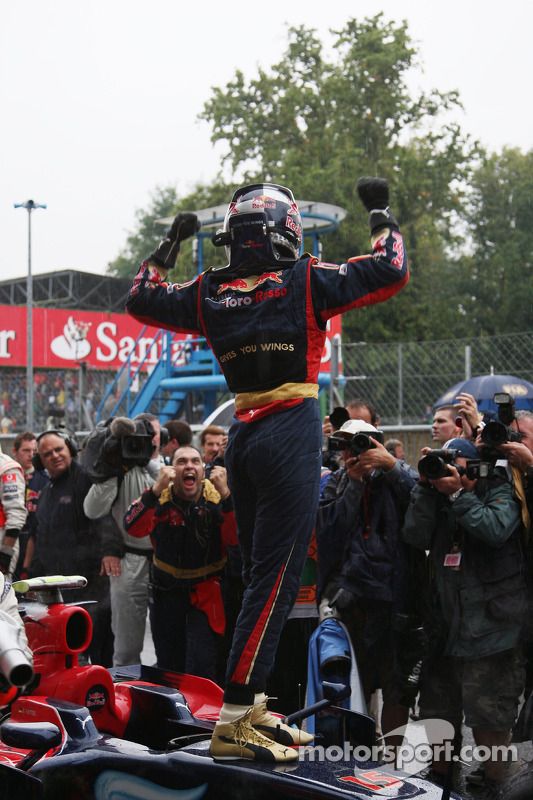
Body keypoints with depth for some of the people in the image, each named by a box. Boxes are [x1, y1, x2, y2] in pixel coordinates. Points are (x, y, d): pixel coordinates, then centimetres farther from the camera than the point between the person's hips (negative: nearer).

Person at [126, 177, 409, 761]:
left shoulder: (207, 292, 8)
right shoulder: (306, 281, -5)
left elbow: (140, 299, 21)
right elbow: (391, 273, -3)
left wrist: (169, 244, 31)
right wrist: (381, 216, 13)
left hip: (242, 436, 6)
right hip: (291, 434, -6)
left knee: (260, 574, 14)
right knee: (276, 577, -6)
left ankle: (252, 707, 19)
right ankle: (233, 721, -7)